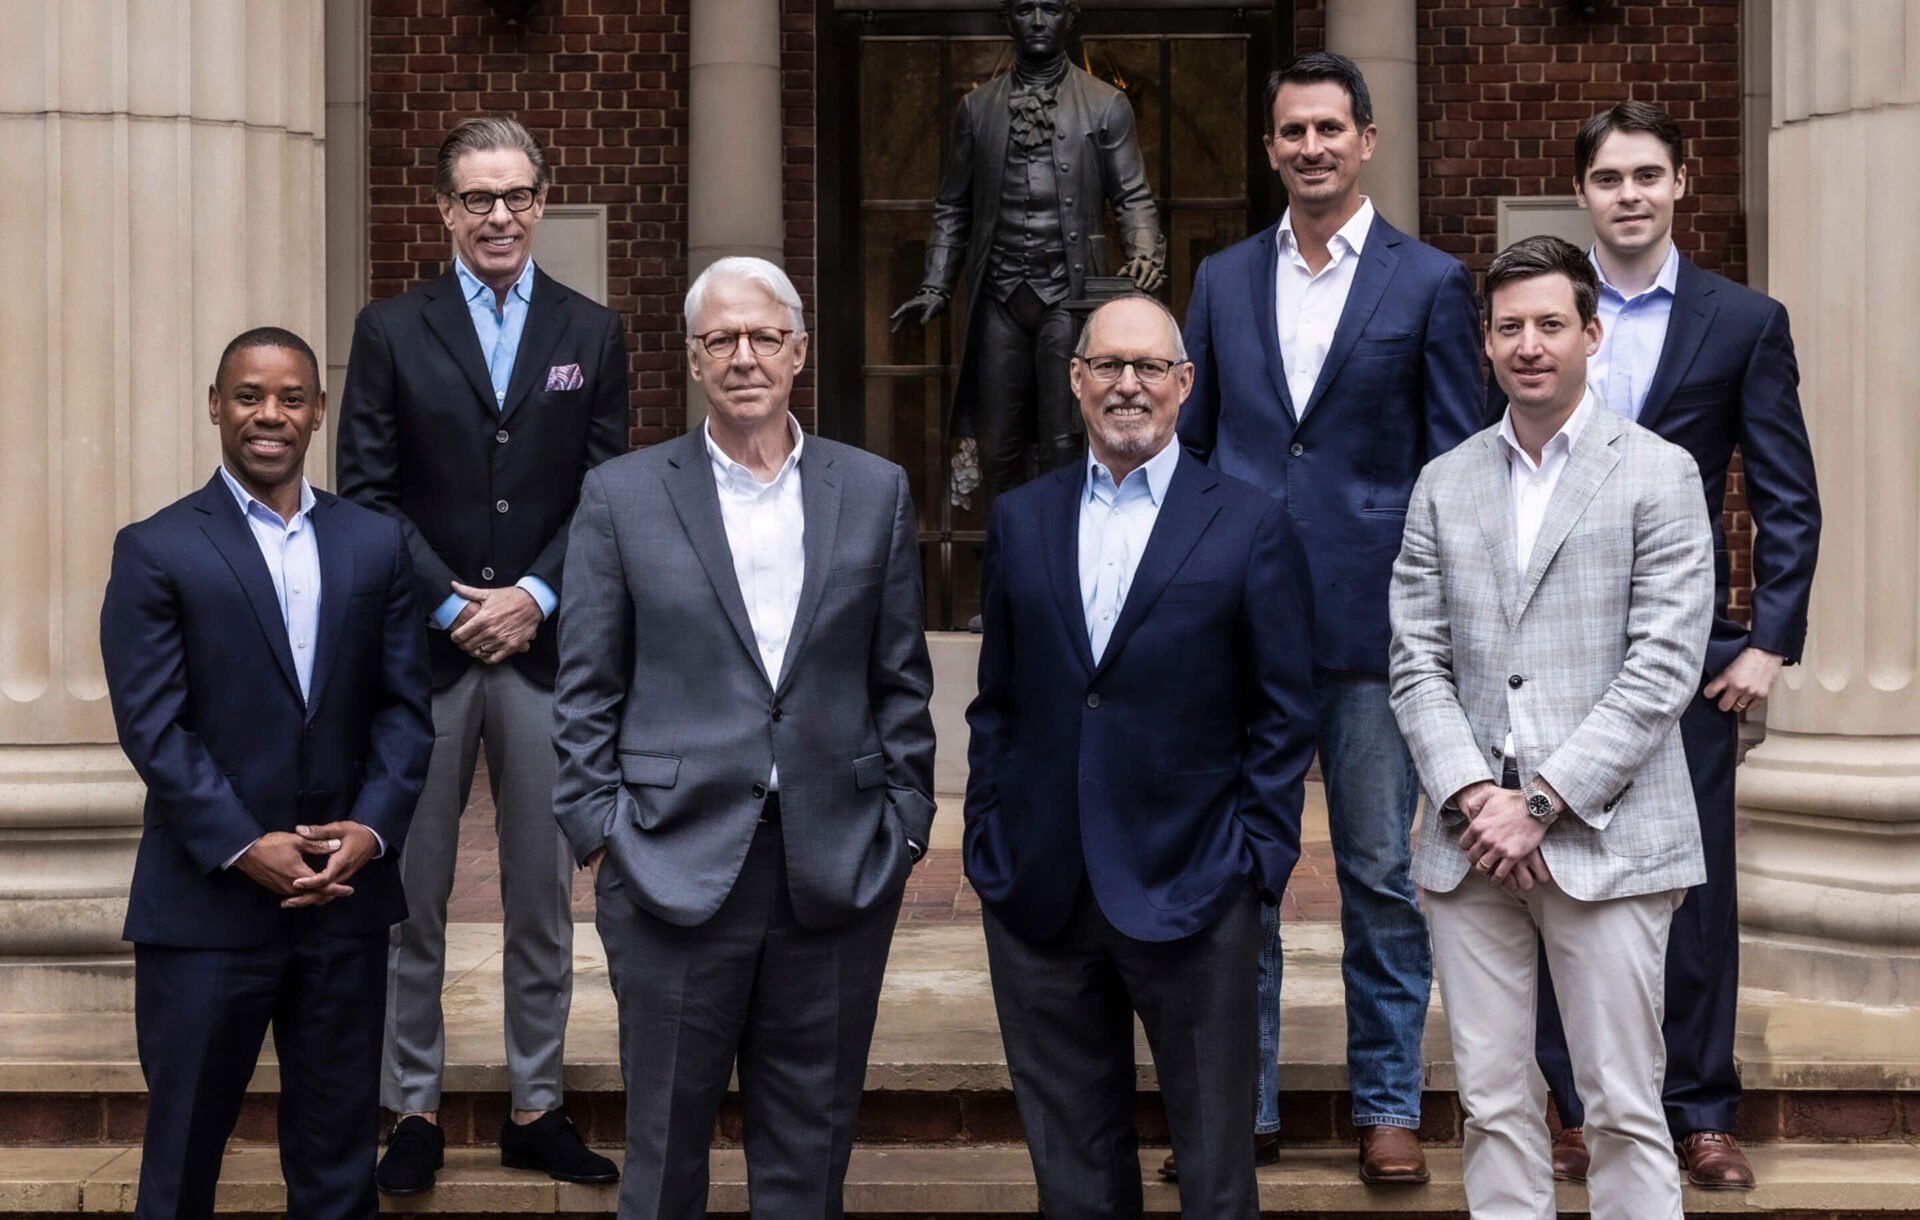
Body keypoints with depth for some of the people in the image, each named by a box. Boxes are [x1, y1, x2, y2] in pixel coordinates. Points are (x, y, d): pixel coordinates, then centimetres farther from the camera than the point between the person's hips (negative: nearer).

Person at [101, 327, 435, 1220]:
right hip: (206, 901, -3)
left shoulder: (376, 545, 9)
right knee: (184, 1146, 7)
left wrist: (373, 827, -10)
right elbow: (152, 725, -9)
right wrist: (245, 847, -16)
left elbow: (405, 705, 5)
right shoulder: (156, 551, -2)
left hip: (346, 893, 3)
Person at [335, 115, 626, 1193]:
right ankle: (415, 1109, 16)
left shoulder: (593, 334, 7)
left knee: (545, 896, 8)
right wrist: (450, 605, -10)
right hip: (424, 649, -1)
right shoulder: (391, 332, 3)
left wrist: (533, 596, -9)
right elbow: (369, 491, -2)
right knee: (413, 896, 5)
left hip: (545, 649, 1)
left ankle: (537, 1107, 19)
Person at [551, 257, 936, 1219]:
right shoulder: (622, 497, 2)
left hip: (838, 871, 2)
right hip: (676, 867, -1)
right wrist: (598, 832, -3)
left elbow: (901, 681, 8)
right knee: (667, 1140, 7)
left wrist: (904, 824, 4)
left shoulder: (875, 492, 7)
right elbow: (587, 689, 3)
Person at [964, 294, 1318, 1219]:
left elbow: (1284, 715, -1)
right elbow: (996, 703, 12)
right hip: (1038, 893, 3)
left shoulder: (1250, 526, 0)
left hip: (1189, 895, -3)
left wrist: (1258, 862, -7)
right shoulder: (1021, 521, 10)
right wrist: (986, 846, 5)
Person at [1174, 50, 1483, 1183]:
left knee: (1381, 872, 5)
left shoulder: (1431, 282, 2)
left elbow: (1458, 463, 1)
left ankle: (1390, 1104, 16)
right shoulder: (1223, 280, 11)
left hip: (1375, 621, -3)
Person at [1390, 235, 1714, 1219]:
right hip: (1471, 844, 3)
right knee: (1492, 1102, 6)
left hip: (1604, 839, -3)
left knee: (1623, 1107, 0)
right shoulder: (1444, 485, 13)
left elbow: (1664, 664, -7)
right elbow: (1418, 663, 8)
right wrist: (1475, 797, -7)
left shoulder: (1659, 475, 1)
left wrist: (1542, 803, -12)